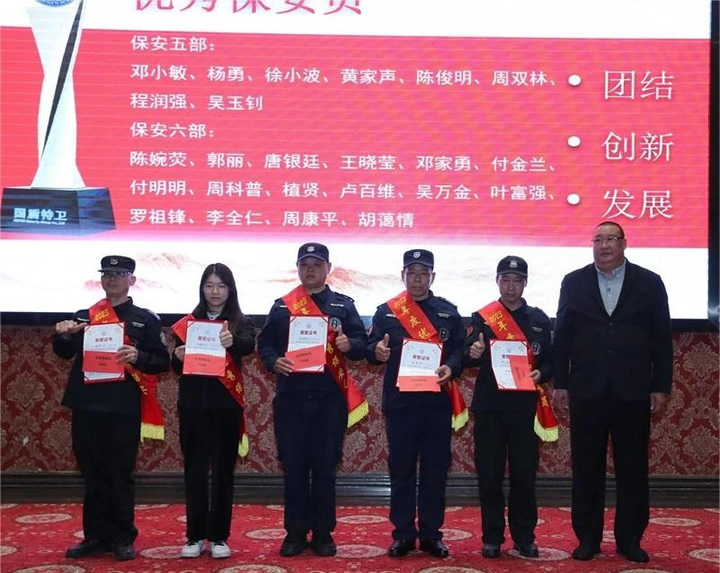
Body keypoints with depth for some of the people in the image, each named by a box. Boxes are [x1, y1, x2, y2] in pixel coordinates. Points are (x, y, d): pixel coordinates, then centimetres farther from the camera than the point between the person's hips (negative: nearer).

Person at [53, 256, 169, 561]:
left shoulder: (146, 319, 5)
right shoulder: (84, 316, 13)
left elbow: (162, 362, 1)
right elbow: (65, 353, 8)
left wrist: (138, 357, -18)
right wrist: (63, 335, -13)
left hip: (124, 409, -3)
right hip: (86, 406, 3)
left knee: (120, 476, 1)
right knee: (93, 475, 9)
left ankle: (122, 539, 11)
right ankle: (96, 536, 18)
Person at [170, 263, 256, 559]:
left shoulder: (239, 322, 2)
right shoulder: (188, 323, 7)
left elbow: (249, 345, -19)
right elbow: (176, 367, 7)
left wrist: (232, 341, -40)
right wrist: (178, 358, -16)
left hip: (226, 404, -1)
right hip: (193, 403, 2)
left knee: (223, 470, 4)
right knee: (194, 469, 5)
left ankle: (218, 536, 13)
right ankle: (195, 536, 13)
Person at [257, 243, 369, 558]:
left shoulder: (343, 305, 8)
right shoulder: (282, 306, 9)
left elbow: (362, 342, 5)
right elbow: (264, 343, 8)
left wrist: (350, 345, -17)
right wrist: (274, 361, -12)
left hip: (330, 398, 0)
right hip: (291, 398, 1)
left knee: (325, 467, 4)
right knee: (293, 467, 4)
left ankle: (323, 532, 14)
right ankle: (295, 532, 14)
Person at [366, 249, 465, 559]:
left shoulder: (449, 312, 9)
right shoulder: (386, 311, 6)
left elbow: (460, 349, 5)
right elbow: (370, 348, 2)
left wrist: (451, 367, -15)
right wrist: (377, 351, -20)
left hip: (437, 401, 1)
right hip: (399, 401, -1)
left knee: (435, 469, 5)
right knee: (401, 469, 4)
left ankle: (431, 534, 15)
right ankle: (403, 534, 13)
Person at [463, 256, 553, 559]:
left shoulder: (539, 319, 9)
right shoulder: (482, 317, 3)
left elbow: (550, 360, 10)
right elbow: (467, 358, -4)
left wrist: (540, 374, -12)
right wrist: (472, 353, -26)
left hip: (524, 407, 1)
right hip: (489, 406, -1)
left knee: (524, 474, 4)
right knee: (489, 475, 2)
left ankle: (524, 537, 17)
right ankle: (492, 537, 12)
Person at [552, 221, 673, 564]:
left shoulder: (649, 283, 4)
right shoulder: (574, 283, 6)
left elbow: (662, 339, 3)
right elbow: (562, 336, 5)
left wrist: (661, 387, -1)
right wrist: (559, 384, 1)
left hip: (633, 391, 0)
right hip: (587, 391, 0)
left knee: (633, 469, 6)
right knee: (587, 469, 6)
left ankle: (629, 539, 17)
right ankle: (588, 537, 16)